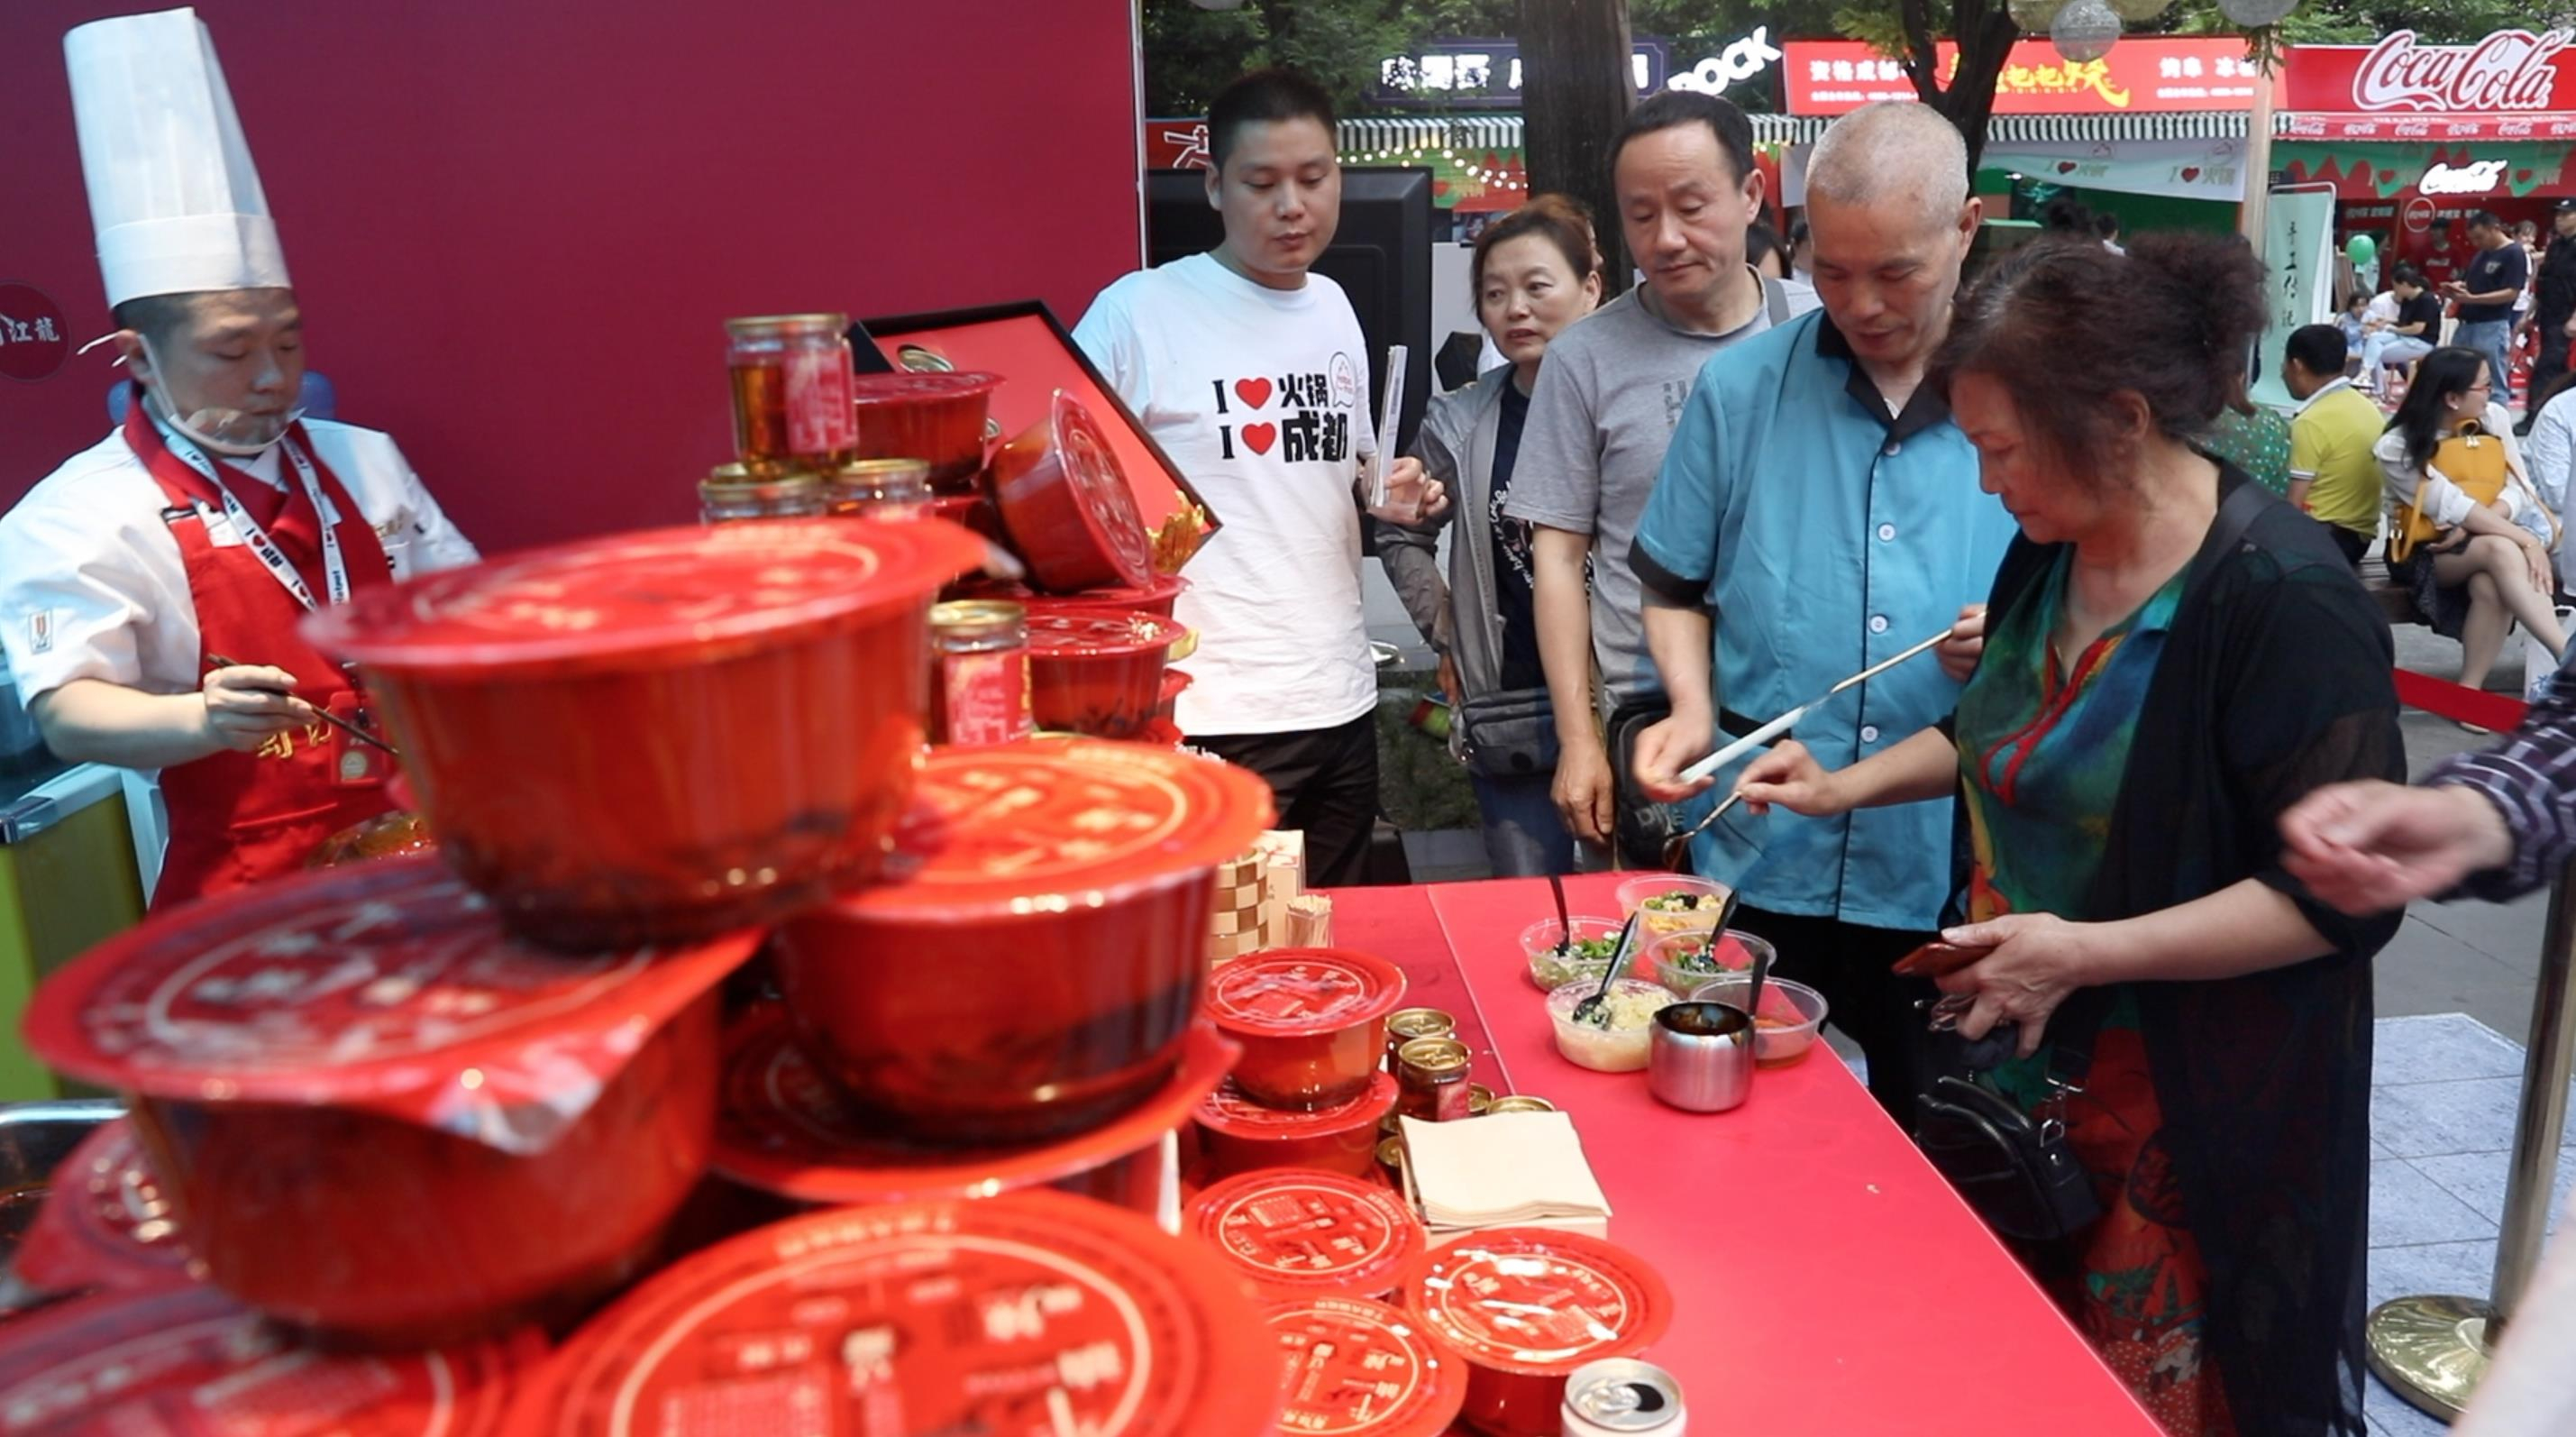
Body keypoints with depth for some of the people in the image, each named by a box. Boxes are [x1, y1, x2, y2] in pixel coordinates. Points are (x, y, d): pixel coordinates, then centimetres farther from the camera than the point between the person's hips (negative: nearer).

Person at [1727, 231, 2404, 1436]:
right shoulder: (2051, 549, 2)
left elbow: (2340, 897, -22)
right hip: (2024, 1067, 7)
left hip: (2197, 1111, -7)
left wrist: (2086, 951, -25)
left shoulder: (2285, 599, -22)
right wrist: (1845, 786, 7)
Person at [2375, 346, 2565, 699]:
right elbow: (2455, 508, -20)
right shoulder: (2398, 448, -12)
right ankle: (2568, 656, -38)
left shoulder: (2494, 418, 2)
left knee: (2490, 585, -34)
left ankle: (2470, 690, -26)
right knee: (2501, 550, -35)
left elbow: (2519, 487, -2)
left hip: (2482, 542, 3)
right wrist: (2527, 540, -27)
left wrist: (2471, 528, -20)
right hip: (2426, 552, -3)